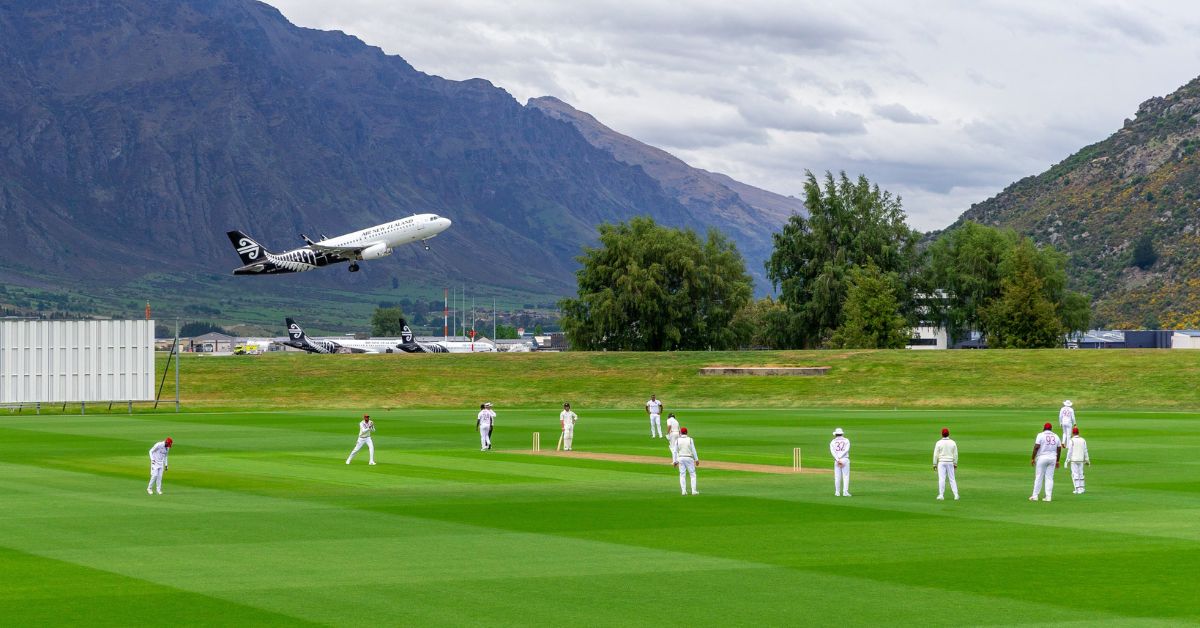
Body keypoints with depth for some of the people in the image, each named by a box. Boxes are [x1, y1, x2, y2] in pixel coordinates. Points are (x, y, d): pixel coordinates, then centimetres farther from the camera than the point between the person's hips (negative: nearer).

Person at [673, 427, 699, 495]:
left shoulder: (677, 440, 0)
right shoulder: (690, 440, -6)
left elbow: (675, 452, -1)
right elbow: (693, 450, -7)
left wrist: (674, 461, 5)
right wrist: (696, 459, 0)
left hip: (680, 458, 2)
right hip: (689, 458, -2)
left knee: (682, 475, 7)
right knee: (693, 474, 5)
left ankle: (683, 491, 2)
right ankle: (694, 491, -1)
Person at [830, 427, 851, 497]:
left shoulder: (833, 442, 9)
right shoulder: (846, 440, 7)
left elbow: (832, 451, -5)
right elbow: (846, 450, -8)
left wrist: (837, 459, -13)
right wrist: (840, 458, -11)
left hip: (836, 460, 1)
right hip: (845, 459, -1)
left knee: (837, 477, 6)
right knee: (846, 476, -1)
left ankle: (837, 492, 6)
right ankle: (845, 492, -9)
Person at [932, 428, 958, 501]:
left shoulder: (939, 443, -7)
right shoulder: (953, 443, 0)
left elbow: (936, 454, -6)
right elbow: (955, 454, 3)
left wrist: (934, 464, 0)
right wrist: (955, 464, 11)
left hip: (941, 462, -2)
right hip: (950, 462, 3)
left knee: (941, 479, -3)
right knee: (952, 479, 8)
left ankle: (941, 495, -7)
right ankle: (956, 495, 4)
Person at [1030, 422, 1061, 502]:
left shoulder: (1041, 435, -4)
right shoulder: (1056, 436, 9)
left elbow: (1036, 447, -12)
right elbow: (1059, 449, 10)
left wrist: (1032, 458, -8)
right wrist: (1057, 461, 18)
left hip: (1042, 457, -3)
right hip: (1053, 458, 4)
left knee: (1039, 477, 1)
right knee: (1050, 477, 6)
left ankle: (1035, 496, 1)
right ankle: (1048, 496, 2)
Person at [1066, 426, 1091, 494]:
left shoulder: (1072, 440, -10)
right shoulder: (1083, 440, 4)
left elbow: (1069, 451, -10)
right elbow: (1085, 451, 7)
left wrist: (1068, 460, -5)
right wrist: (1087, 460, 12)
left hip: (1074, 460, -4)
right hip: (1081, 460, 4)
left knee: (1075, 474, -2)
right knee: (1080, 474, 12)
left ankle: (1077, 489, -6)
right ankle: (1081, 488, 11)